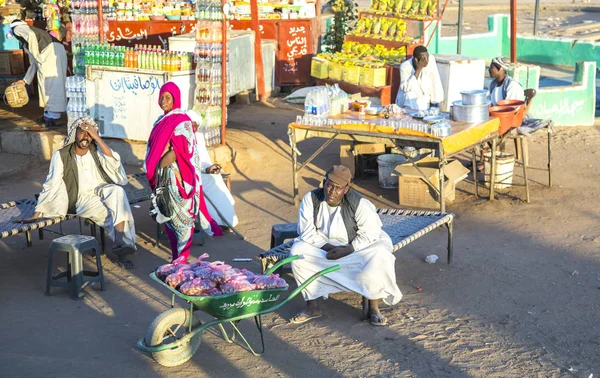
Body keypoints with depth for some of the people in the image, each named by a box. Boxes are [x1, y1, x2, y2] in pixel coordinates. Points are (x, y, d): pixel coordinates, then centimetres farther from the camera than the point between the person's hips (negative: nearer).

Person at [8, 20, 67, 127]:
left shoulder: (18, 29, 11)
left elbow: (31, 35, -13)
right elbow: (33, 64, 38)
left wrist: (36, 54, -5)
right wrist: (26, 80, 43)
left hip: (50, 52, -9)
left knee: (50, 83, -8)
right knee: (44, 83, 14)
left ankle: (52, 117, -9)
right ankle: (48, 115, 18)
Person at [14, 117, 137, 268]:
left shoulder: (97, 150, 5)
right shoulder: (61, 156, -5)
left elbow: (113, 163, -15)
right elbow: (51, 186, -7)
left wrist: (97, 137, -18)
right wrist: (36, 215, -12)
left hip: (103, 191, 3)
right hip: (82, 199, -3)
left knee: (117, 191, -33)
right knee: (114, 214, -31)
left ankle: (119, 243, -40)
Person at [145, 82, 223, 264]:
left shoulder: (182, 120, -9)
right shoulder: (162, 121, 15)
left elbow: (181, 149, -16)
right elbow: (154, 147, 18)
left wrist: (162, 164, -18)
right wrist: (153, 170, 6)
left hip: (178, 175, -8)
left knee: (180, 215, -3)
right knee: (167, 214, 9)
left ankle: (182, 258, 3)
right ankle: (177, 256, 18)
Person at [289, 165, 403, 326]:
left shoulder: (359, 203, -20)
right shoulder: (310, 199, -14)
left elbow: (370, 233, -19)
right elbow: (307, 231, -12)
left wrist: (347, 250, -29)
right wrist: (327, 247, -24)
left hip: (356, 247, -2)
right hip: (322, 246, 2)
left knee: (378, 256, -32)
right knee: (297, 252, -24)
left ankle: (374, 308, -18)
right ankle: (312, 306, -13)